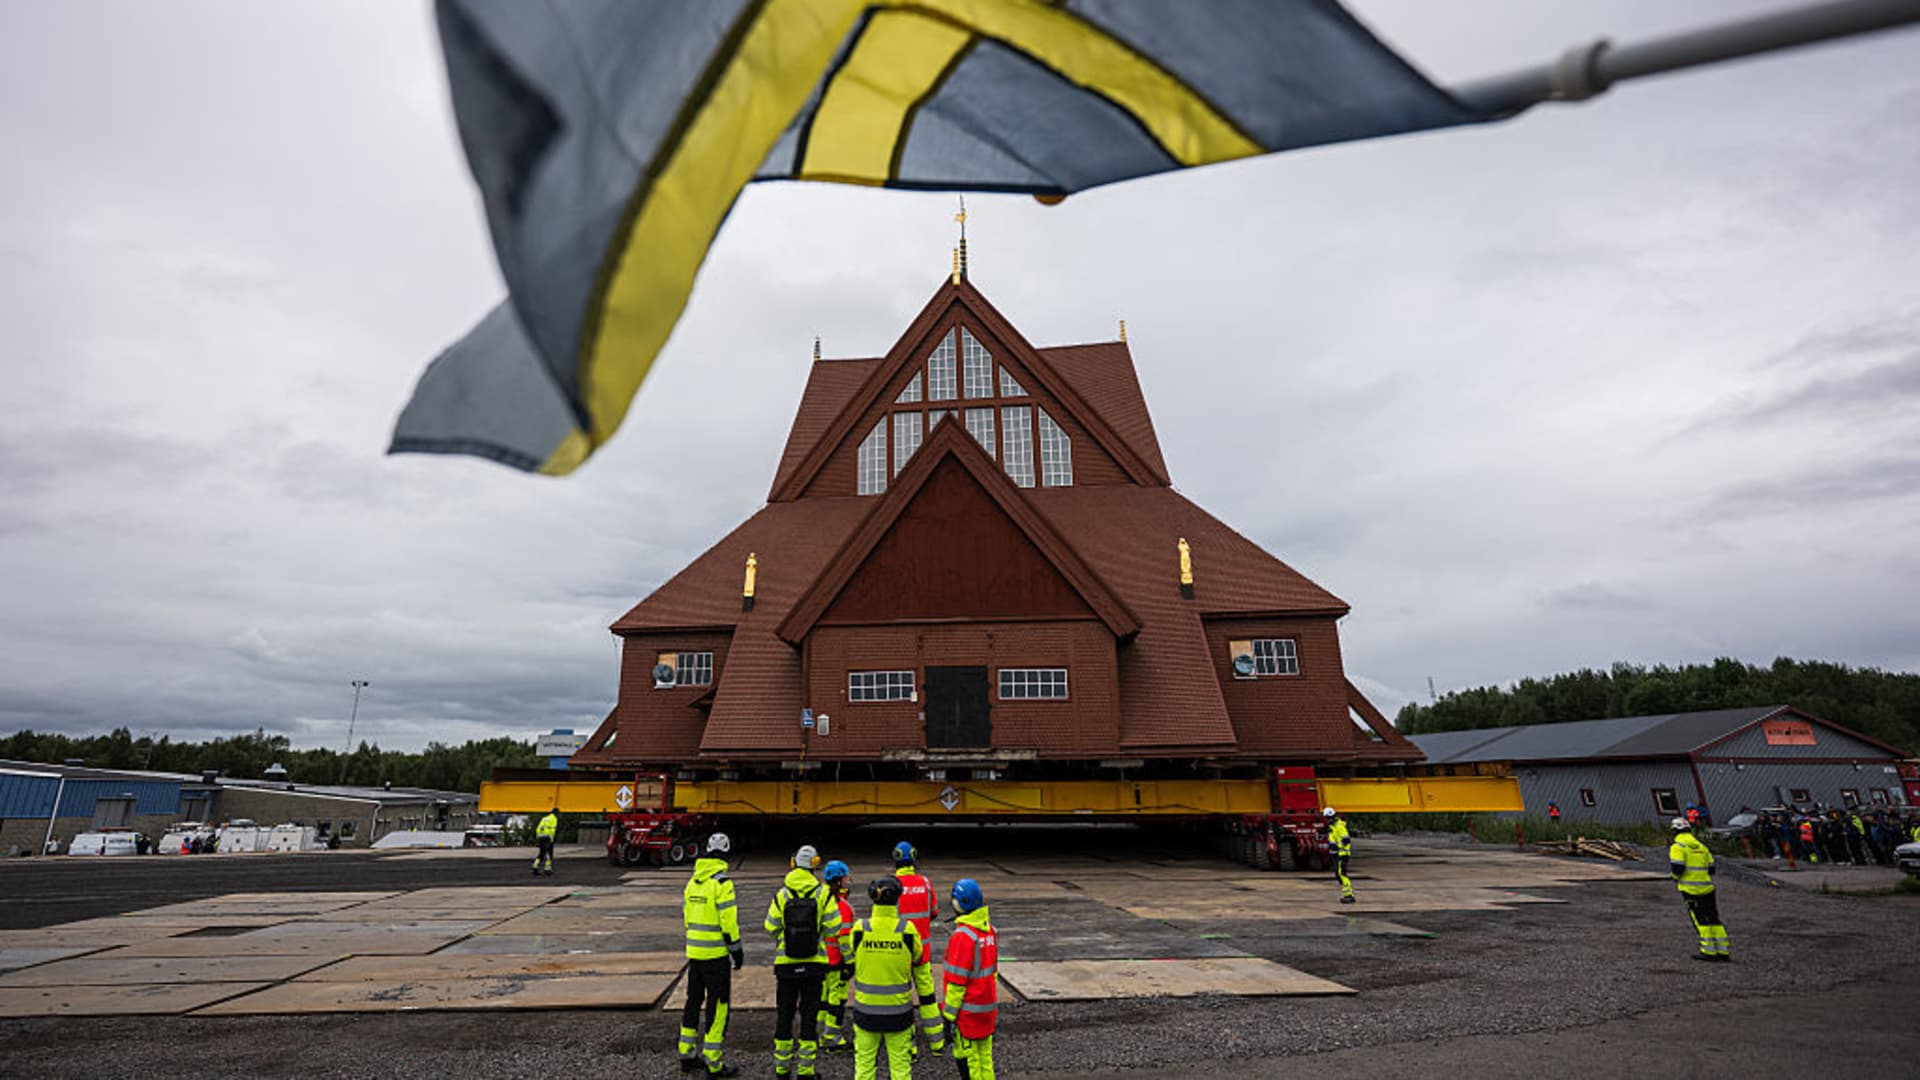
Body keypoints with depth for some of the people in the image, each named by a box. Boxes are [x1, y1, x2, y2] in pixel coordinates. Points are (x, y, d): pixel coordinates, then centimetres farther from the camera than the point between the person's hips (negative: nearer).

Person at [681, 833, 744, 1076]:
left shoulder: (692, 882, 8)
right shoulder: (721, 883, -16)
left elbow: (686, 917, 15)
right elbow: (728, 921, -17)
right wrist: (737, 951, -9)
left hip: (694, 951, 8)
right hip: (716, 954, -8)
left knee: (693, 1001, 18)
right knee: (718, 1006, 0)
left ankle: (686, 1056, 26)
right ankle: (713, 1063, 3)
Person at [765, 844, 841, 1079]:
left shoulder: (781, 895, -6)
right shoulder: (823, 895, -9)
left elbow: (771, 929, -3)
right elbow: (833, 928, -10)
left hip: (786, 963, 1)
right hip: (814, 963, -1)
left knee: (784, 1014, 14)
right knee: (809, 1015, 8)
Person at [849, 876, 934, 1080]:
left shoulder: (860, 929, -12)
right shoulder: (907, 930, -13)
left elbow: (849, 961, 5)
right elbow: (920, 970, -2)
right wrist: (927, 998, 9)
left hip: (866, 1008, 1)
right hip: (898, 1010, 0)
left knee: (864, 1062, 14)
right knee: (900, 1063, 13)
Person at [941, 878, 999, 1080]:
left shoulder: (963, 936, -22)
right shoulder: (989, 929, 4)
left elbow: (956, 982, -20)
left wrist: (948, 1016, -13)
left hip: (968, 1009, -8)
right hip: (988, 1006, 8)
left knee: (967, 1058, 4)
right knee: (984, 1056, 18)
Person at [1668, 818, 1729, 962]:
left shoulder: (1678, 846, -8)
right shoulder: (1701, 846, 13)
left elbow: (1678, 868, -16)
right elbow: (1711, 869, 15)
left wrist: (1675, 877, 4)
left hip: (1690, 889, -6)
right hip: (1707, 887, 6)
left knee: (1700, 920, 0)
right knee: (1713, 918, 11)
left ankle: (1709, 951, 0)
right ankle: (1723, 951, 14)